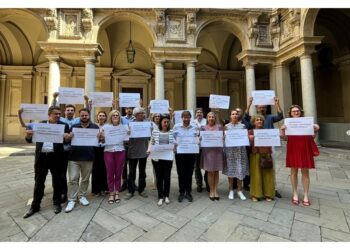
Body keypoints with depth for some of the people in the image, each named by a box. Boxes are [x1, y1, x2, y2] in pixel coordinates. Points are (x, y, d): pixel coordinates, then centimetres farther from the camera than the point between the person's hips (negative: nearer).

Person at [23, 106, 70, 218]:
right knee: (38, 182, 13)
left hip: (56, 157, -2)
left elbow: (67, 141, -6)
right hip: (41, 156, 2)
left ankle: (57, 203, 25)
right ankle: (35, 205, 28)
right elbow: (30, 140, 8)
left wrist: (67, 138, -29)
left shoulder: (64, 125, 0)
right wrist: (28, 135, -14)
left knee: (57, 181, 9)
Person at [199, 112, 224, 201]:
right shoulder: (203, 127, 6)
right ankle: (211, 191, 17)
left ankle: (215, 190, 21)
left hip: (218, 151, 1)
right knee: (210, 172, 3)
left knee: (216, 171, 8)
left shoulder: (219, 127, 7)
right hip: (208, 151, -1)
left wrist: (222, 138, -11)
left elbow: (223, 137, 10)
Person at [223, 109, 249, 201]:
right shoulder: (226, 126, 4)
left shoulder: (242, 126, 7)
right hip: (230, 149, -1)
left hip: (240, 149, 1)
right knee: (230, 169, 5)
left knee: (240, 170, 3)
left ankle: (239, 190, 20)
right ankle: (231, 190, 20)